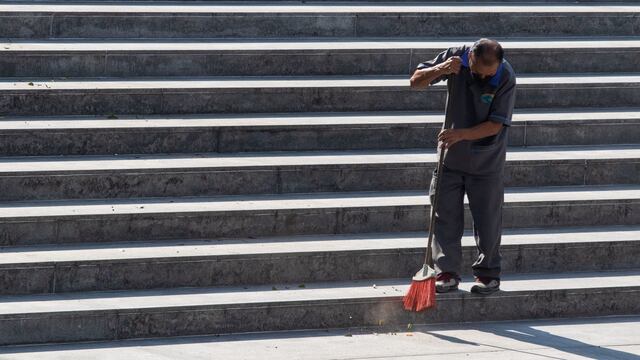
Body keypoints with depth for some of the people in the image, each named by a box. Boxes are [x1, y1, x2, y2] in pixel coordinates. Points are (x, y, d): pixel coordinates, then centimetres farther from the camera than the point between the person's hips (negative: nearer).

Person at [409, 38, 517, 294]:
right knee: (445, 214, 2)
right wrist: (441, 69, -27)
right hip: (451, 156, 2)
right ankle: (447, 273, 8)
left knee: (488, 219, 5)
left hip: (487, 160, -2)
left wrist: (462, 134, -34)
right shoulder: (456, 57, -13)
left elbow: (495, 126, -21)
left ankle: (488, 273, 18)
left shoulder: (506, 77, -20)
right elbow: (416, 82, -8)